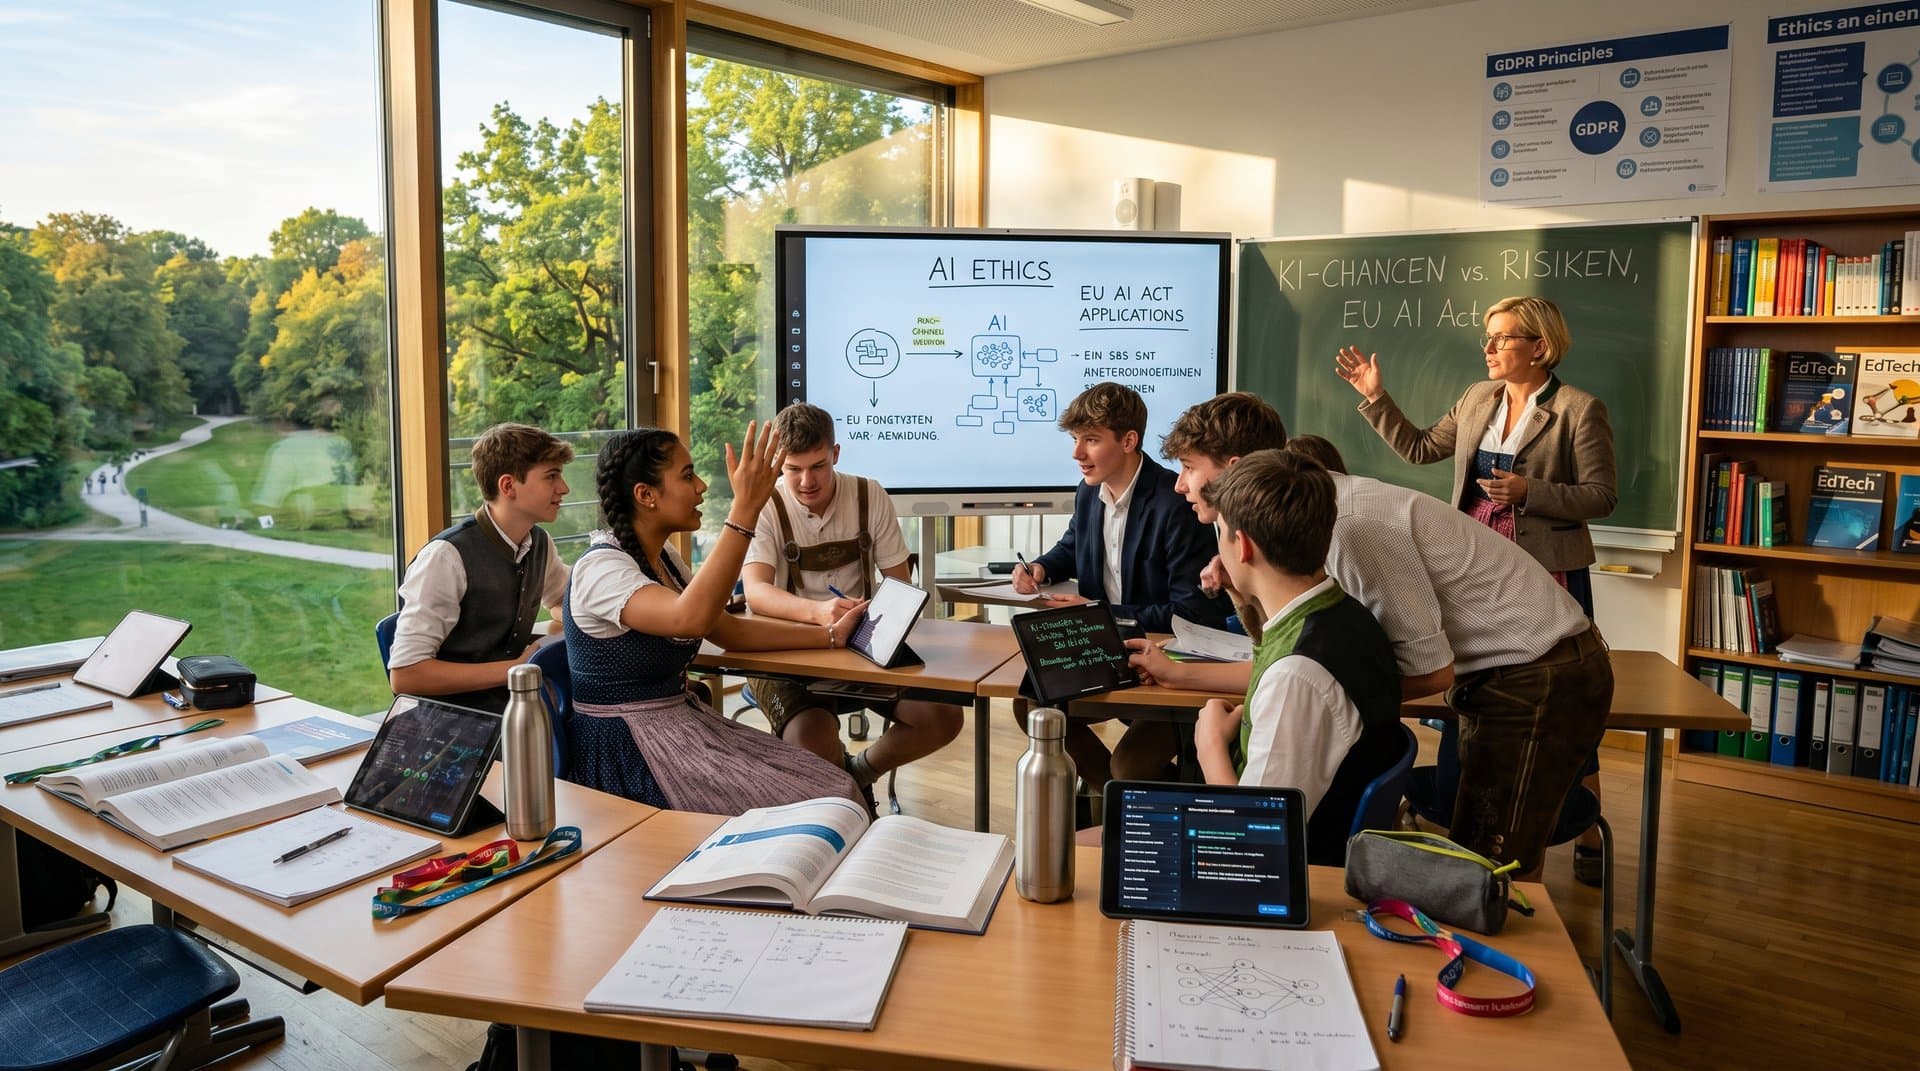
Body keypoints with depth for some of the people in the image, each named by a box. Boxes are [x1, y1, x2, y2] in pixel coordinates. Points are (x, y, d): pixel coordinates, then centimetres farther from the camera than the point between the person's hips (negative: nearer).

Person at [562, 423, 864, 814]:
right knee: (817, 803, -18)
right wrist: (745, 509, -38)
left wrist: (831, 635, 7)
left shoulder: (665, 559, 9)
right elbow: (691, 618, -37)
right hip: (626, 750, -9)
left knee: (835, 783, -6)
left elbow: (731, 630, 14)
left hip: (683, 720, 9)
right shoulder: (601, 567, -19)